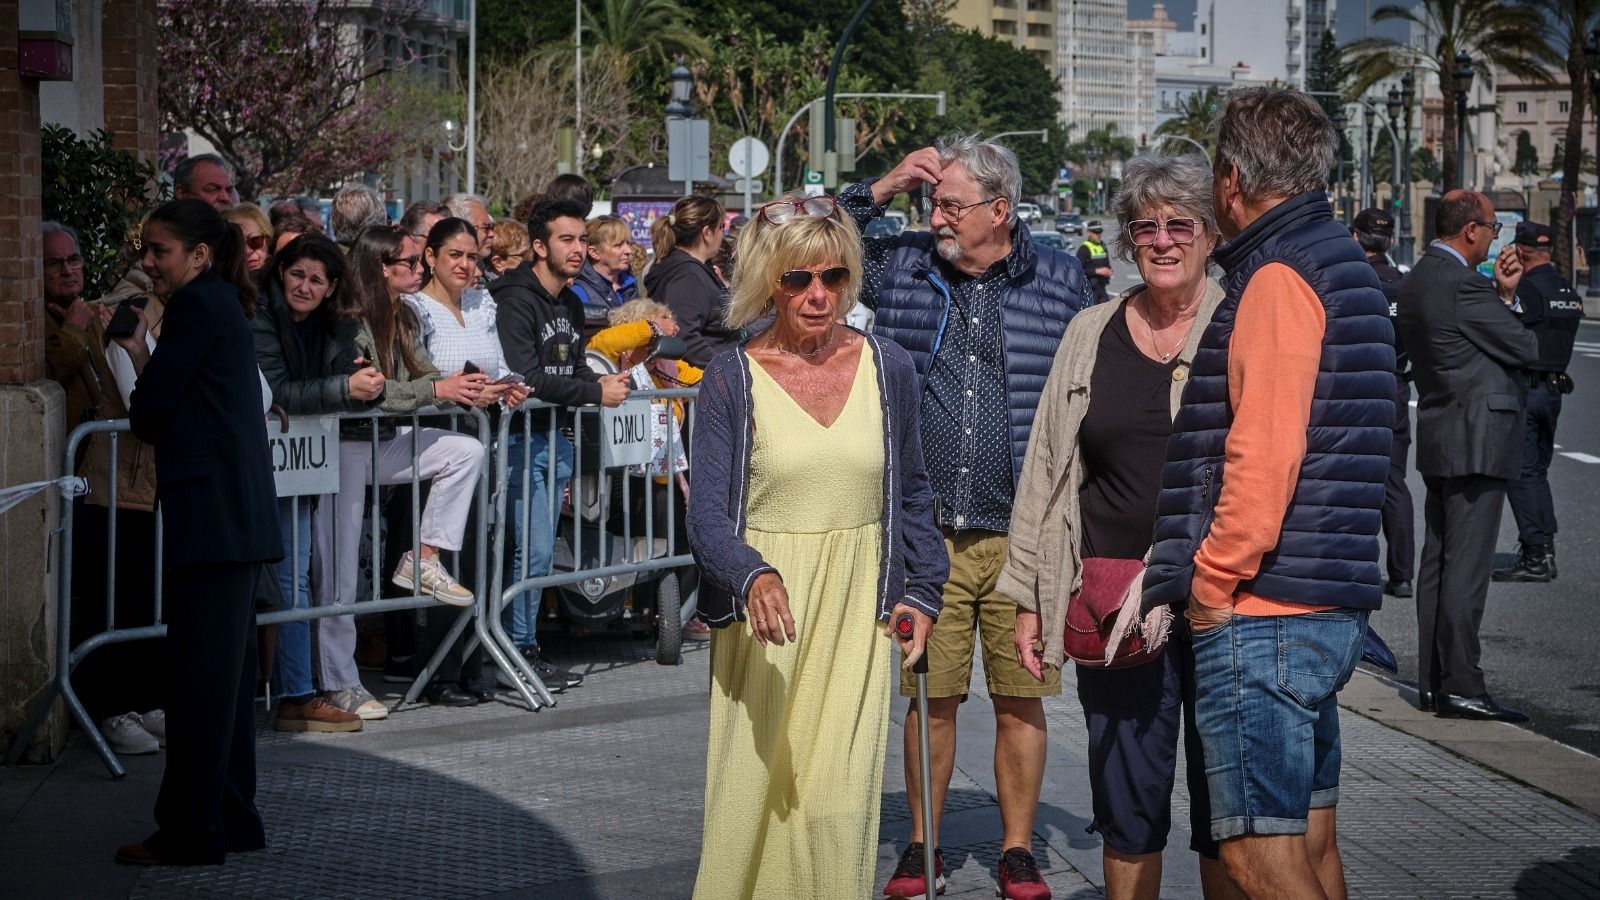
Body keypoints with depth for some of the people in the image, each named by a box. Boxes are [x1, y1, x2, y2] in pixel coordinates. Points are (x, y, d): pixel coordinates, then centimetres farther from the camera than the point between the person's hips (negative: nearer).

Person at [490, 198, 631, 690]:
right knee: (532, 548, -8)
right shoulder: (517, 300, -13)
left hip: (558, 437, 9)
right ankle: (520, 650, 1)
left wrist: (603, 382, 0)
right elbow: (527, 378, -21)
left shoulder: (571, 304, 15)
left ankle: (526, 646, 18)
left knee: (539, 548, 11)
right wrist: (596, 393, -18)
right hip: (524, 437, -9)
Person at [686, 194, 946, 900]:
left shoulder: (889, 368, 4)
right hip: (763, 606, -1)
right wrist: (753, 576, -29)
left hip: (857, 614, 2)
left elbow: (912, 493, 15)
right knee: (751, 798, -1)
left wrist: (922, 591, 6)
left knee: (837, 804, -2)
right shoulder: (732, 378, -4)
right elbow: (706, 512, -11)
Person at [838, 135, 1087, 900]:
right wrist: (879, 190, -4)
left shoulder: (1059, 281, 3)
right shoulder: (898, 267, 5)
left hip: (1025, 535, -1)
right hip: (927, 534, 1)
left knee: (1021, 699, 5)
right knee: (931, 696, 6)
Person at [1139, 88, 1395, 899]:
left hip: (1261, 612, -10)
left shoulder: (1278, 277, -13)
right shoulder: (1344, 268, 17)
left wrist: (1213, 582, -13)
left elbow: (1264, 455, -22)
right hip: (1329, 609, 10)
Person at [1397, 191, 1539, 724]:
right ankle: (1460, 687, -7)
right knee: (1467, 565, -8)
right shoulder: (1461, 284, -17)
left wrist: (1502, 294, 11)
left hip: (1438, 440, 10)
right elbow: (1524, 349, -11)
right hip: (1477, 439, -10)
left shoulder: (1418, 278, 14)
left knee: (1438, 561, 11)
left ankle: (1433, 683, 16)